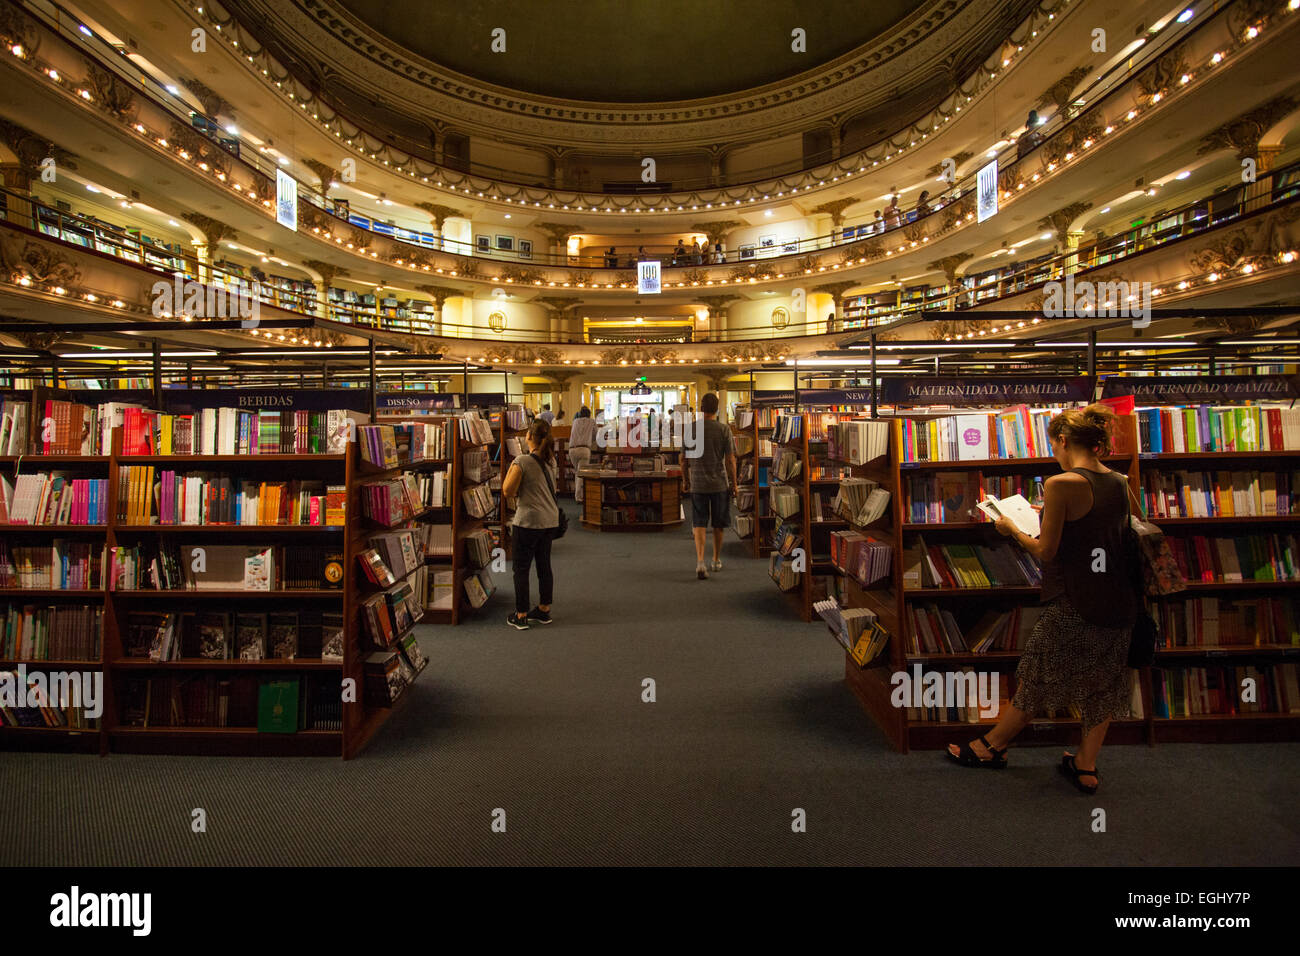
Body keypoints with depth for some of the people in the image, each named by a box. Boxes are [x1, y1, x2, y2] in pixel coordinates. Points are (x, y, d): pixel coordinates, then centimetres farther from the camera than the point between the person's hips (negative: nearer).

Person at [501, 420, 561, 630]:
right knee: (544, 565, 15)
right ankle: (544, 610, 25)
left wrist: (510, 471, 1)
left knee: (521, 568, 3)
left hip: (528, 522, -7)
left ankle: (521, 616, 9)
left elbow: (507, 492, -15)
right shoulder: (550, 461, 5)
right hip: (550, 520, 7)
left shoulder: (522, 462, -16)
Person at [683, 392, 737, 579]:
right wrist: (733, 483, 4)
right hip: (719, 484, 0)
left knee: (699, 524, 3)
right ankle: (716, 560, 28)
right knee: (718, 525, 14)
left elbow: (684, 459, 2)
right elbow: (730, 460, -7)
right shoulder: (724, 430, -6)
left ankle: (700, 562, -15)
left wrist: (685, 481, 14)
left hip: (697, 484, 0)